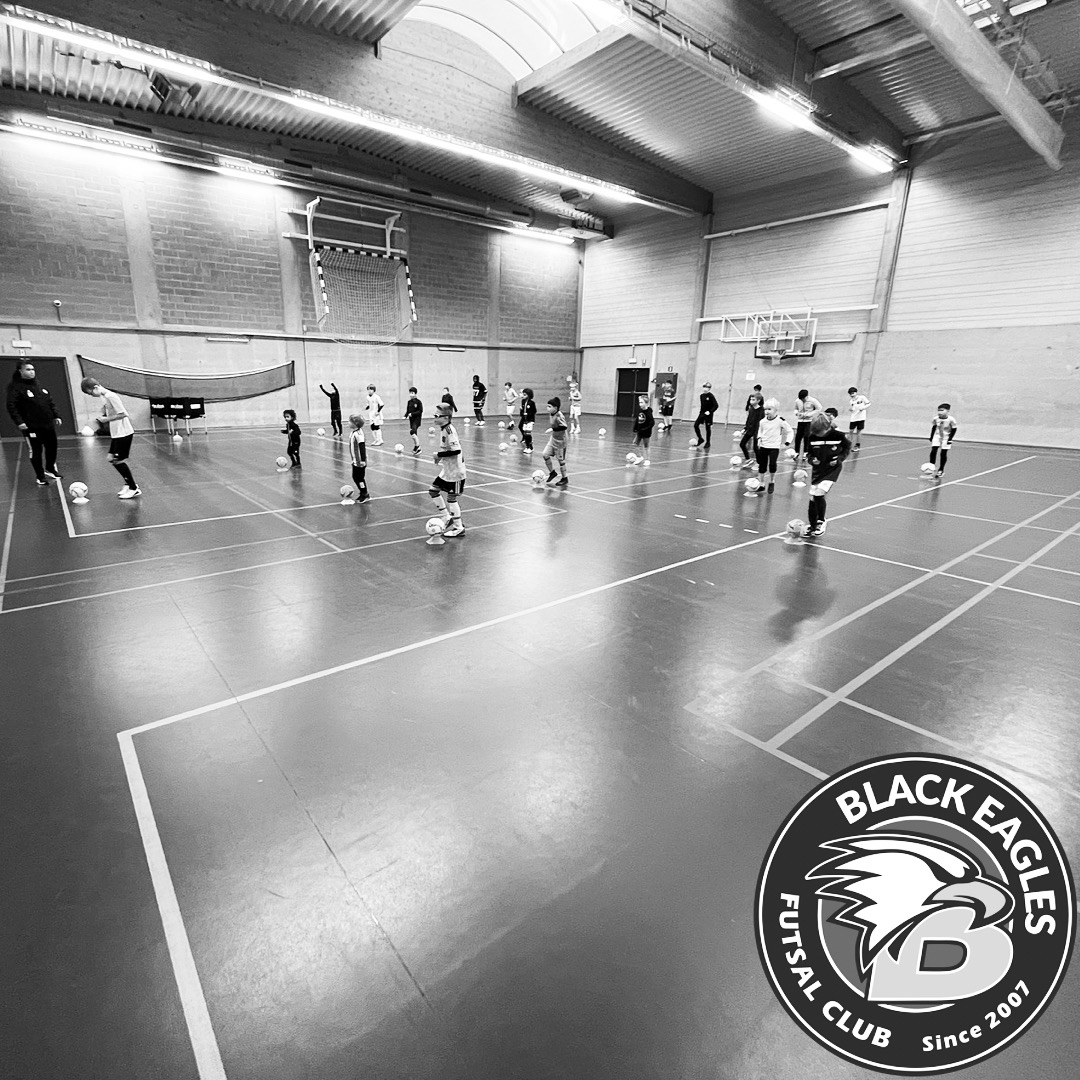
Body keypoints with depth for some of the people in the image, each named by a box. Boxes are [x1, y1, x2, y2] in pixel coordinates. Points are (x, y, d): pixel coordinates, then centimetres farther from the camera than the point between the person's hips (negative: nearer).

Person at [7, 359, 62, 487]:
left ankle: (50, 469, 35)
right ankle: (40, 477, 11)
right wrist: (19, 422, -21)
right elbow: (11, 406, -13)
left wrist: (56, 416, 11)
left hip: (48, 424, 6)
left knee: (52, 447, 13)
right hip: (31, 426, -6)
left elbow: (51, 402, 19)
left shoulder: (39, 385, 13)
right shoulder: (15, 386, -6)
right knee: (36, 451, 1)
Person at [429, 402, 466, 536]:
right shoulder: (443, 429, 7)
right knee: (433, 490, 14)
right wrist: (440, 456, 9)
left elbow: (456, 450, -28)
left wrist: (439, 455, -19)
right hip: (446, 470, 10)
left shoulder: (449, 430, -21)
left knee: (451, 498, 0)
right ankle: (447, 517, 23)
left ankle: (458, 527, 14)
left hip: (455, 471, -10)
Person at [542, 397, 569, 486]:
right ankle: (552, 472, 20)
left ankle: (564, 478, 19)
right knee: (545, 455, 0)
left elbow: (564, 427, -34)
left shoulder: (559, 416, -24)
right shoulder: (551, 414, 1)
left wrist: (552, 429, -34)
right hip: (553, 439, 8)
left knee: (561, 460, 3)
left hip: (560, 441, -8)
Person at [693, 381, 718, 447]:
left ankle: (708, 442, 16)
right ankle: (700, 439, 12)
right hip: (702, 413, 6)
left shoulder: (710, 396, -13)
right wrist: (700, 411, 13)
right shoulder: (702, 395, 6)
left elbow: (716, 405, -17)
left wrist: (710, 411, -22)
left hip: (708, 414, -6)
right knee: (696, 425, -4)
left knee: (708, 428, 3)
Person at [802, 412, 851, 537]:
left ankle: (821, 521, 4)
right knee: (813, 498, 3)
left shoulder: (838, 435, -14)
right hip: (817, 469, 4)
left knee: (819, 494, -19)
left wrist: (840, 458, -10)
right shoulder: (813, 437, -6)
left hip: (832, 469, -4)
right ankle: (812, 526, 18)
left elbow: (848, 447, 4)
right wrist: (812, 459, -10)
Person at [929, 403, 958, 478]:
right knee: (933, 451, -9)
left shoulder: (951, 420, -19)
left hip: (946, 438, -3)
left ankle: (941, 470, 14)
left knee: (943, 453, 1)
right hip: (937, 436, 3)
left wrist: (950, 439, -14)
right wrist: (931, 437, 8)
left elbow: (954, 429, -11)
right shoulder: (935, 419, -9)